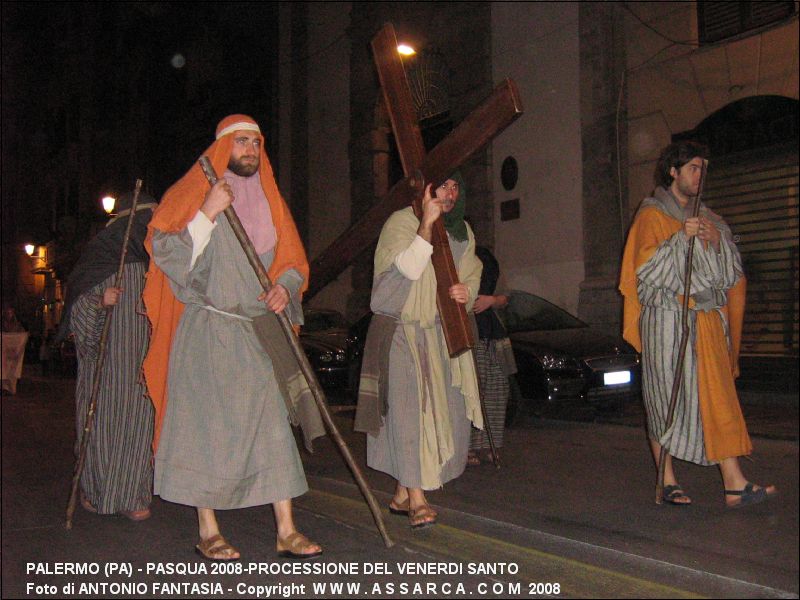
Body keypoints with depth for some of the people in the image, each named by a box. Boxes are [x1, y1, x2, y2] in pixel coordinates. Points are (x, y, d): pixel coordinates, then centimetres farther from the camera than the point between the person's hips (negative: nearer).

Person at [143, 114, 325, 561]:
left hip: (260, 332, 5)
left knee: (273, 425, 0)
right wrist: (208, 213, -17)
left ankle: (287, 531, 3)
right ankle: (208, 532, 10)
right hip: (207, 332, -4)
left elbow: (293, 261, 17)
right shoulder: (193, 195, 2)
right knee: (207, 427, -1)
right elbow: (168, 254, -8)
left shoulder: (269, 200, 16)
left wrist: (285, 287, -4)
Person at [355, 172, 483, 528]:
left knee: (445, 411, 3)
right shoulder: (401, 222, -6)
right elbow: (411, 269, -18)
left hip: (442, 332, 6)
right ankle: (416, 499, -7)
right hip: (402, 330, -6)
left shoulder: (462, 232, 14)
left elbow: (472, 273, 19)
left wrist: (467, 291, -3)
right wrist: (427, 223, -23)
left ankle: (403, 493, 14)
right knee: (409, 409, -10)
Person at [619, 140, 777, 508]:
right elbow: (646, 268, -10)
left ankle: (735, 485, -4)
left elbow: (732, 272, 13)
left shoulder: (707, 218, 19)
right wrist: (681, 239, -20)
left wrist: (717, 241, -6)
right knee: (666, 399, -2)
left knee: (716, 399, -1)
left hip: (707, 320, 5)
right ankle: (668, 484, 7)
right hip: (667, 321, -5)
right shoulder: (652, 215, 2)